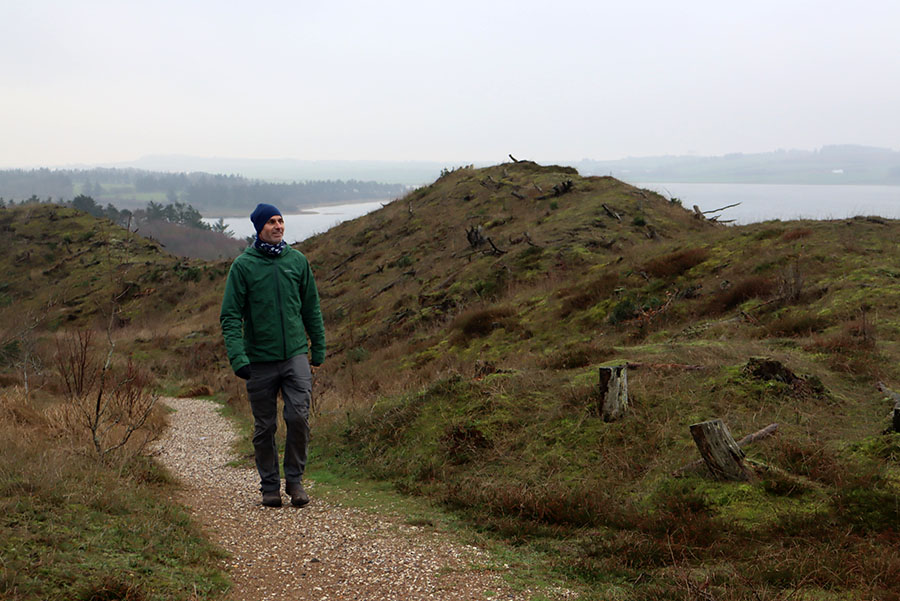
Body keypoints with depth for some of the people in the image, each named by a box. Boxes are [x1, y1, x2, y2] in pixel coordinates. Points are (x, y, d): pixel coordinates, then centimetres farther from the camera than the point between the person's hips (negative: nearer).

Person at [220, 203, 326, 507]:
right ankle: (269, 485, 20)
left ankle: (295, 479, 7)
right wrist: (237, 357, -17)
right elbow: (230, 316, -6)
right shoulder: (243, 266, -3)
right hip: (260, 360, -1)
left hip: (296, 354, 1)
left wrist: (318, 351, 14)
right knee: (265, 427, 6)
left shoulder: (297, 260, 6)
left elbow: (311, 308, 14)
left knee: (299, 417, -10)